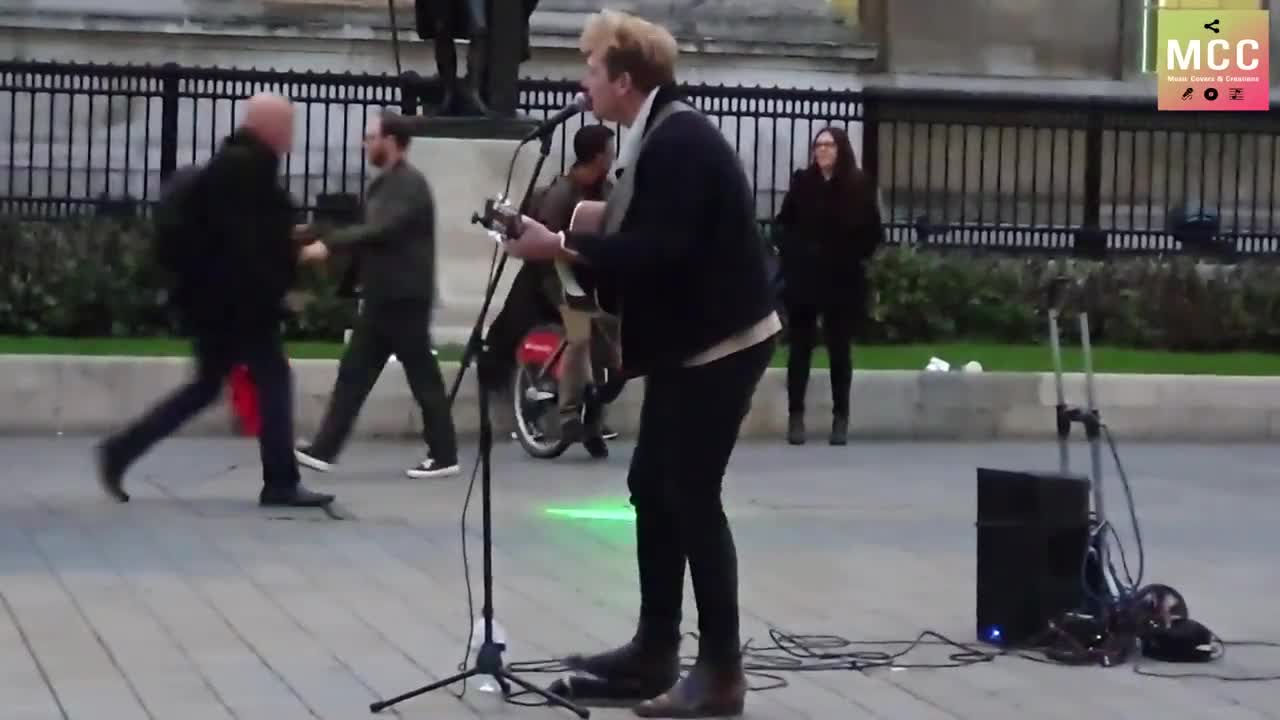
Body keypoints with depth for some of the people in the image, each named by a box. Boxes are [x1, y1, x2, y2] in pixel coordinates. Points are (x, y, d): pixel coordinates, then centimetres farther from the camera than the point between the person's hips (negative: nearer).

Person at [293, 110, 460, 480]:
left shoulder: (410, 184, -14)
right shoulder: (385, 183, 17)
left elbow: (379, 231, -24)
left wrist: (330, 244, -22)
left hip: (404, 298, -10)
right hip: (381, 298, 10)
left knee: (423, 378, -3)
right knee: (353, 373, 6)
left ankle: (444, 456, 5)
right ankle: (322, 450, 6)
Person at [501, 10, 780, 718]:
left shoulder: (680, 140, -19)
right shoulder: (658, 136, 11)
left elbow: (657, 249, -26)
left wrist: (561, 245, -20)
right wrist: (571, 241, 3)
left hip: (719, 342, -10)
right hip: (688, 341, 10)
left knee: (692, 497, -7)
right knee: (652, 488, 12)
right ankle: (654, 651, 20)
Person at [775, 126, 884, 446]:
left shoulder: (859, 186, -2)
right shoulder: (802, 182, 2)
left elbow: (873, 233, 1)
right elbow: (784, 224, 8)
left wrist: (854, 257, -8)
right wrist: (790, 252, -5)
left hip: (843, 281, -1)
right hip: (803, 278, 1)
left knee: (839, 350, 5)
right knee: (800, 348, 3)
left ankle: (841, 418, 11)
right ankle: (796, 416, 7)